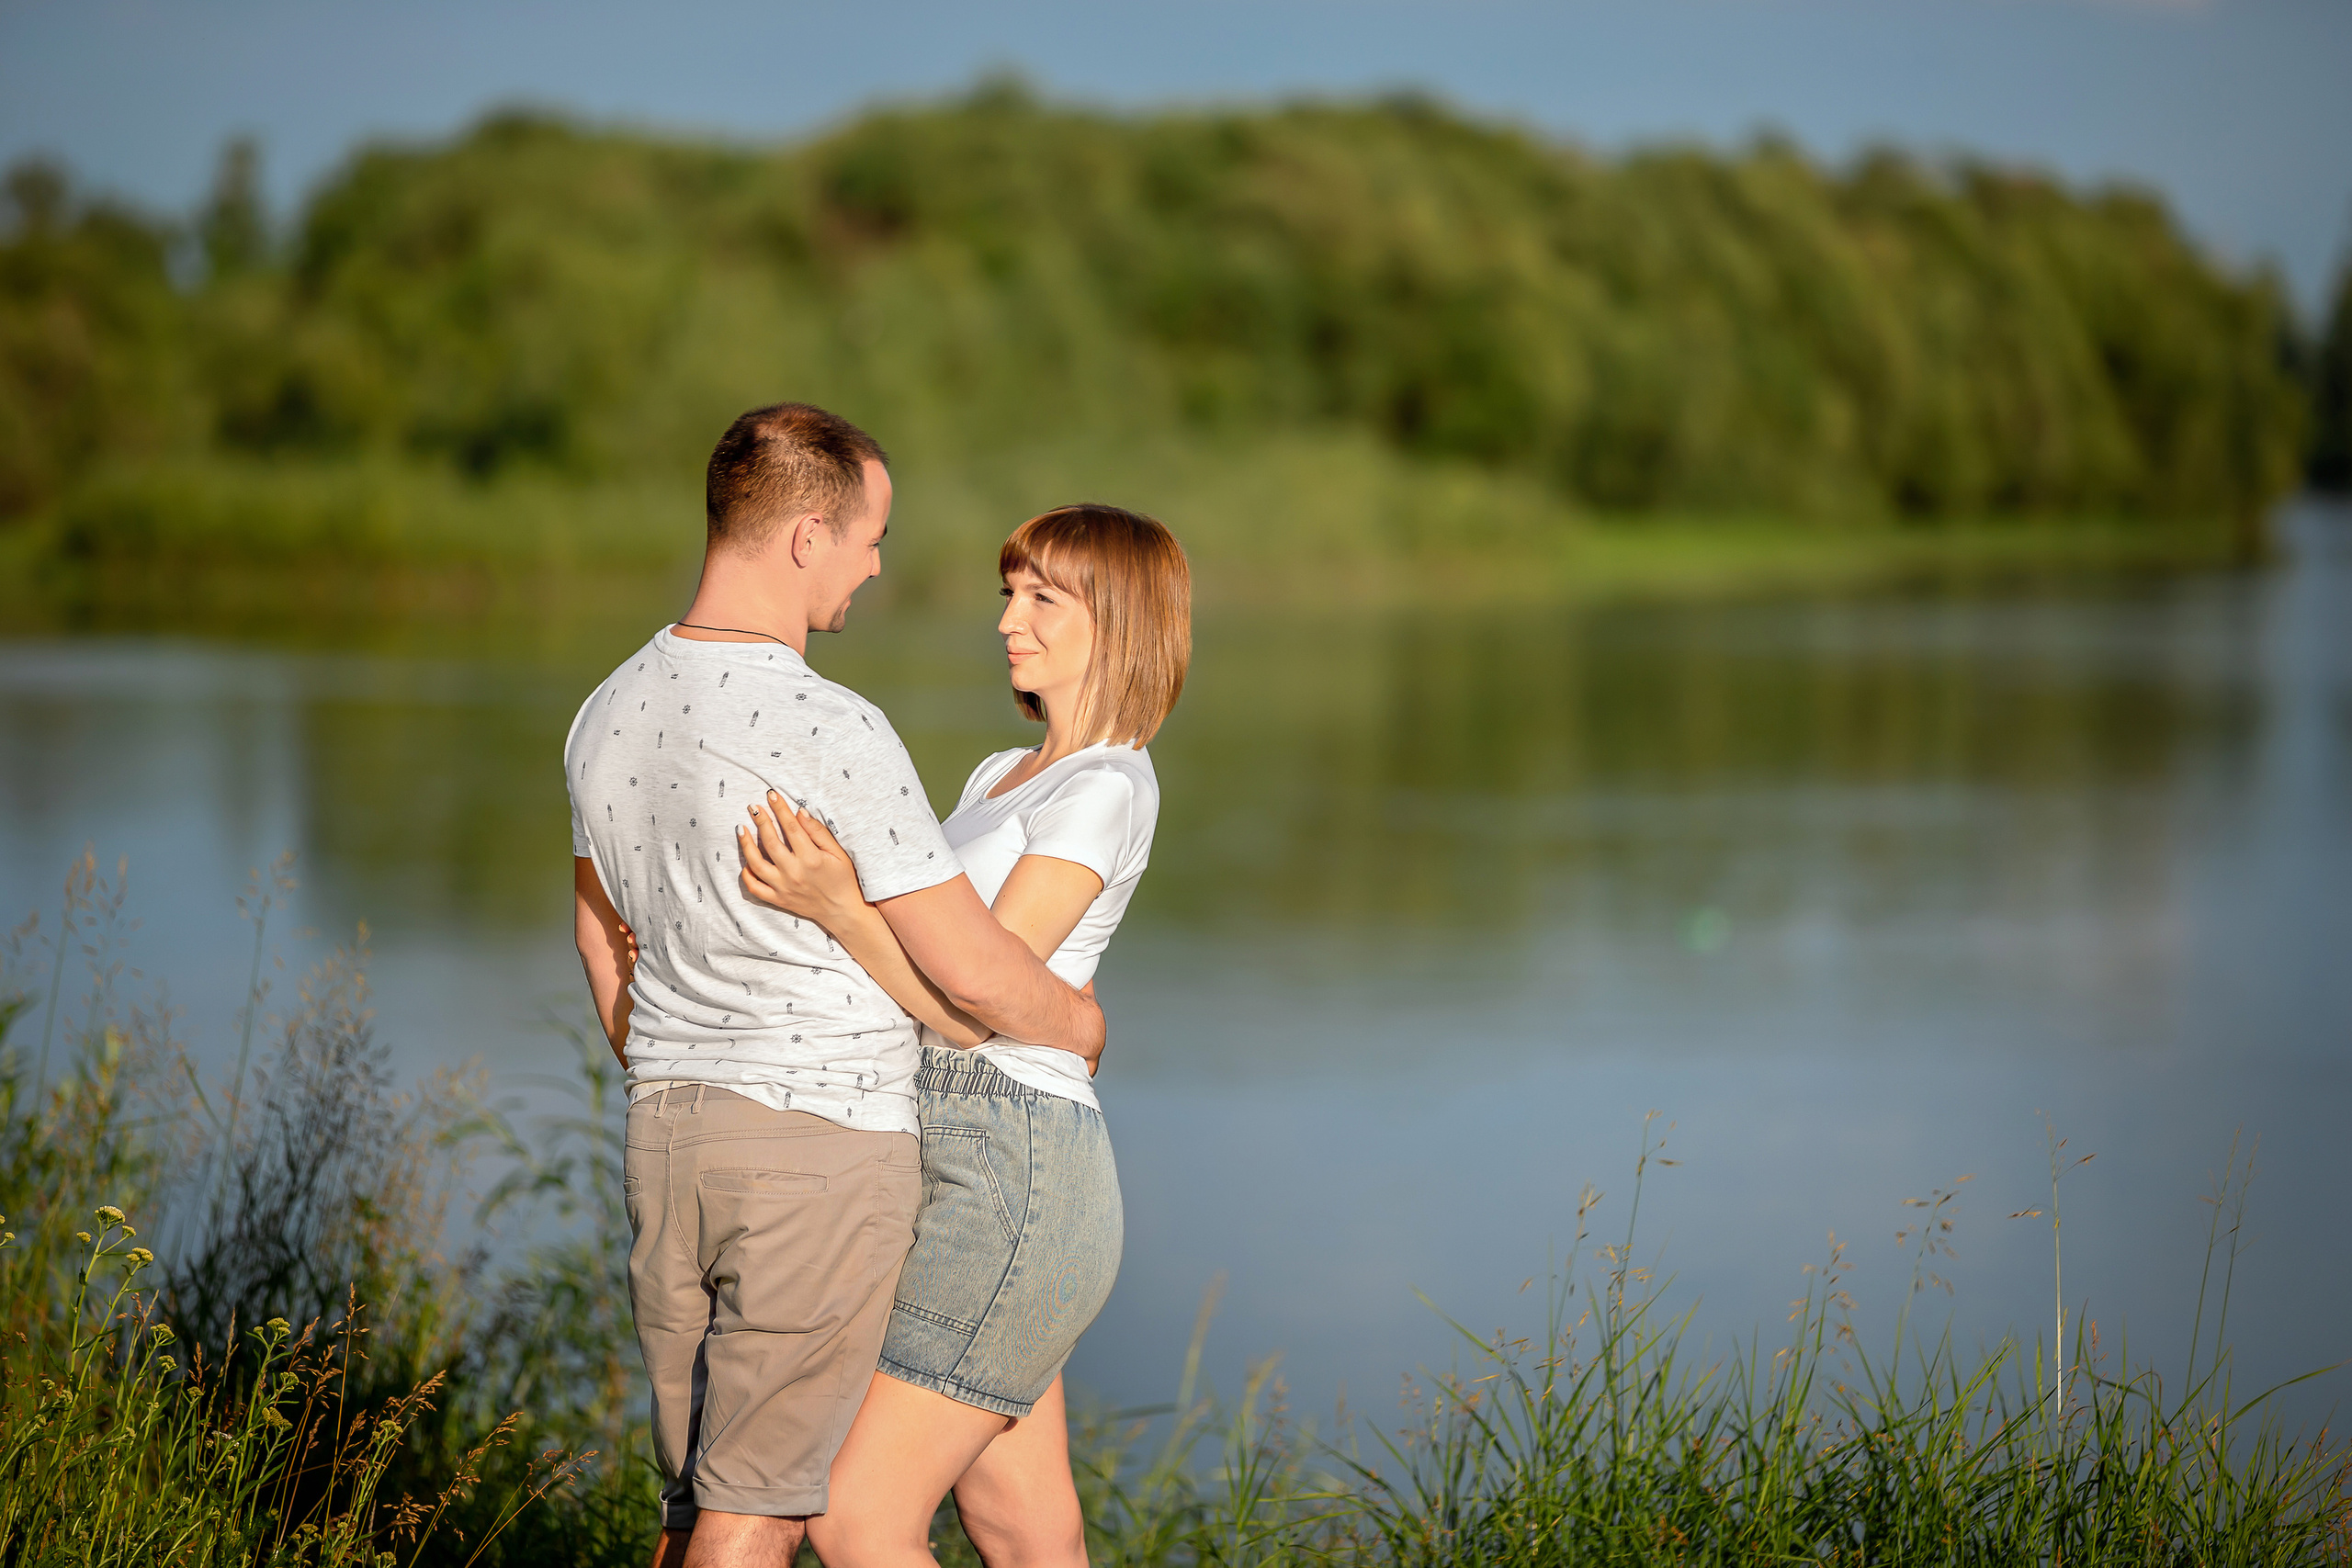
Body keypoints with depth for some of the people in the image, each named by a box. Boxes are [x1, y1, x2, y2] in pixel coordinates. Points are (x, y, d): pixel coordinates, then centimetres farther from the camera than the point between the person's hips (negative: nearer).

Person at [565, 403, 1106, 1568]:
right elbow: (971, 970, -15)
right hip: (823, 1147, -7)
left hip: (668, 1135, 7)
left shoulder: (610, 715, 4)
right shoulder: (832, 732, -20)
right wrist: (1074, 1023, 7)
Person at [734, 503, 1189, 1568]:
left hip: (1010, 1179, -9)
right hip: (964, 1169, 9)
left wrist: (837, 908, -30)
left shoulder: (1105, 789, -11)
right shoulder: (1001, 778, 18)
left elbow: (974, 1004, -18)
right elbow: (919, 970, 17)